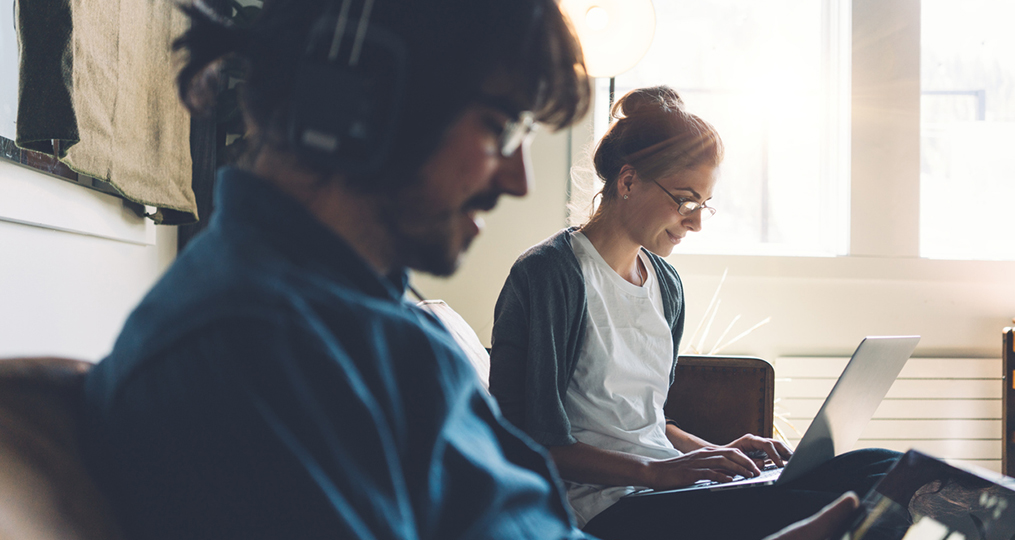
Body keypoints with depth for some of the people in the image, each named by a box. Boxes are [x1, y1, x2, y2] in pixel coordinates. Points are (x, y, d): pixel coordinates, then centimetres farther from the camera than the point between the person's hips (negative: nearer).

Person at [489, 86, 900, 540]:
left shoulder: (665, 284, 18)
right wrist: (655, 471, -20)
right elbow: (533, 442, -13)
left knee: (882, 467, -11)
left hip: (666, 484, 8)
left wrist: (716, 452, 8)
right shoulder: (549, 276, -9)